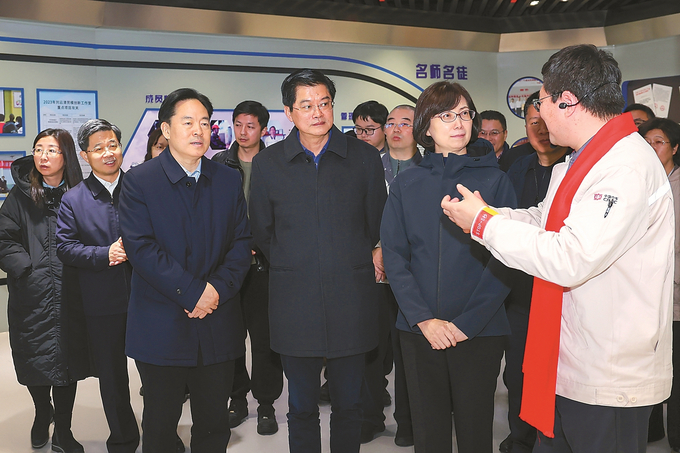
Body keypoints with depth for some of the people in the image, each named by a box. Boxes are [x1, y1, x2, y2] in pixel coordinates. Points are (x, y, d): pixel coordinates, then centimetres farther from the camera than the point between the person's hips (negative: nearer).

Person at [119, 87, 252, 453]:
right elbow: (140, 247, -13)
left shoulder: (229, 180, 7)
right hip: (161, 326, -3)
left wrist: (218, 289, -12)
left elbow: (241, 243, 4)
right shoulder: (138, 181, -4)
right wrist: (192, 292, -18)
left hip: (218, 325, 3)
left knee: (214, 424, 14)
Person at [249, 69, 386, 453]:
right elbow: (261, 232, 11)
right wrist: (291, 266, 8)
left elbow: (377, 226, 10)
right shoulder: (268, 163, 3)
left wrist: (354, 262, 8)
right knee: (302, 407, 11)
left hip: (352, 303, 0)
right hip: (295, 304, 0)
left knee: (349, 404, 12)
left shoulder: (365, 158, 3)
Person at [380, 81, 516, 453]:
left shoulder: (494, 181, 0)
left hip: (479, 332, -1)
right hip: (419, 331, 2)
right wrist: (423, 319, -11)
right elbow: (393, 256, 0)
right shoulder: (406, 185, 5)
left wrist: (467, 322, -14)